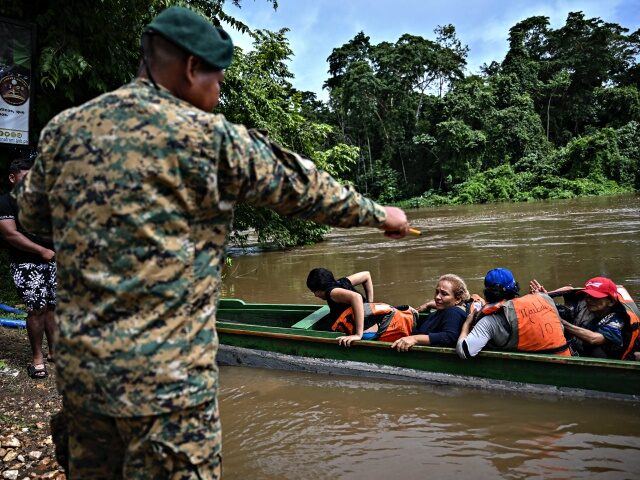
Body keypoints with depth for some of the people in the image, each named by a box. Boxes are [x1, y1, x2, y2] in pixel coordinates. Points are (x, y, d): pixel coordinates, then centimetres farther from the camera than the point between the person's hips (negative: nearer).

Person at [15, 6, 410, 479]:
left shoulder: (63, 129, 5)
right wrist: (379, 213, 12)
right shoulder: (209, 137, -11)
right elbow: (302, 186, -2)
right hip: (165, 373, -6)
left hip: (78, 364, 7)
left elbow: (31, 214, 19)